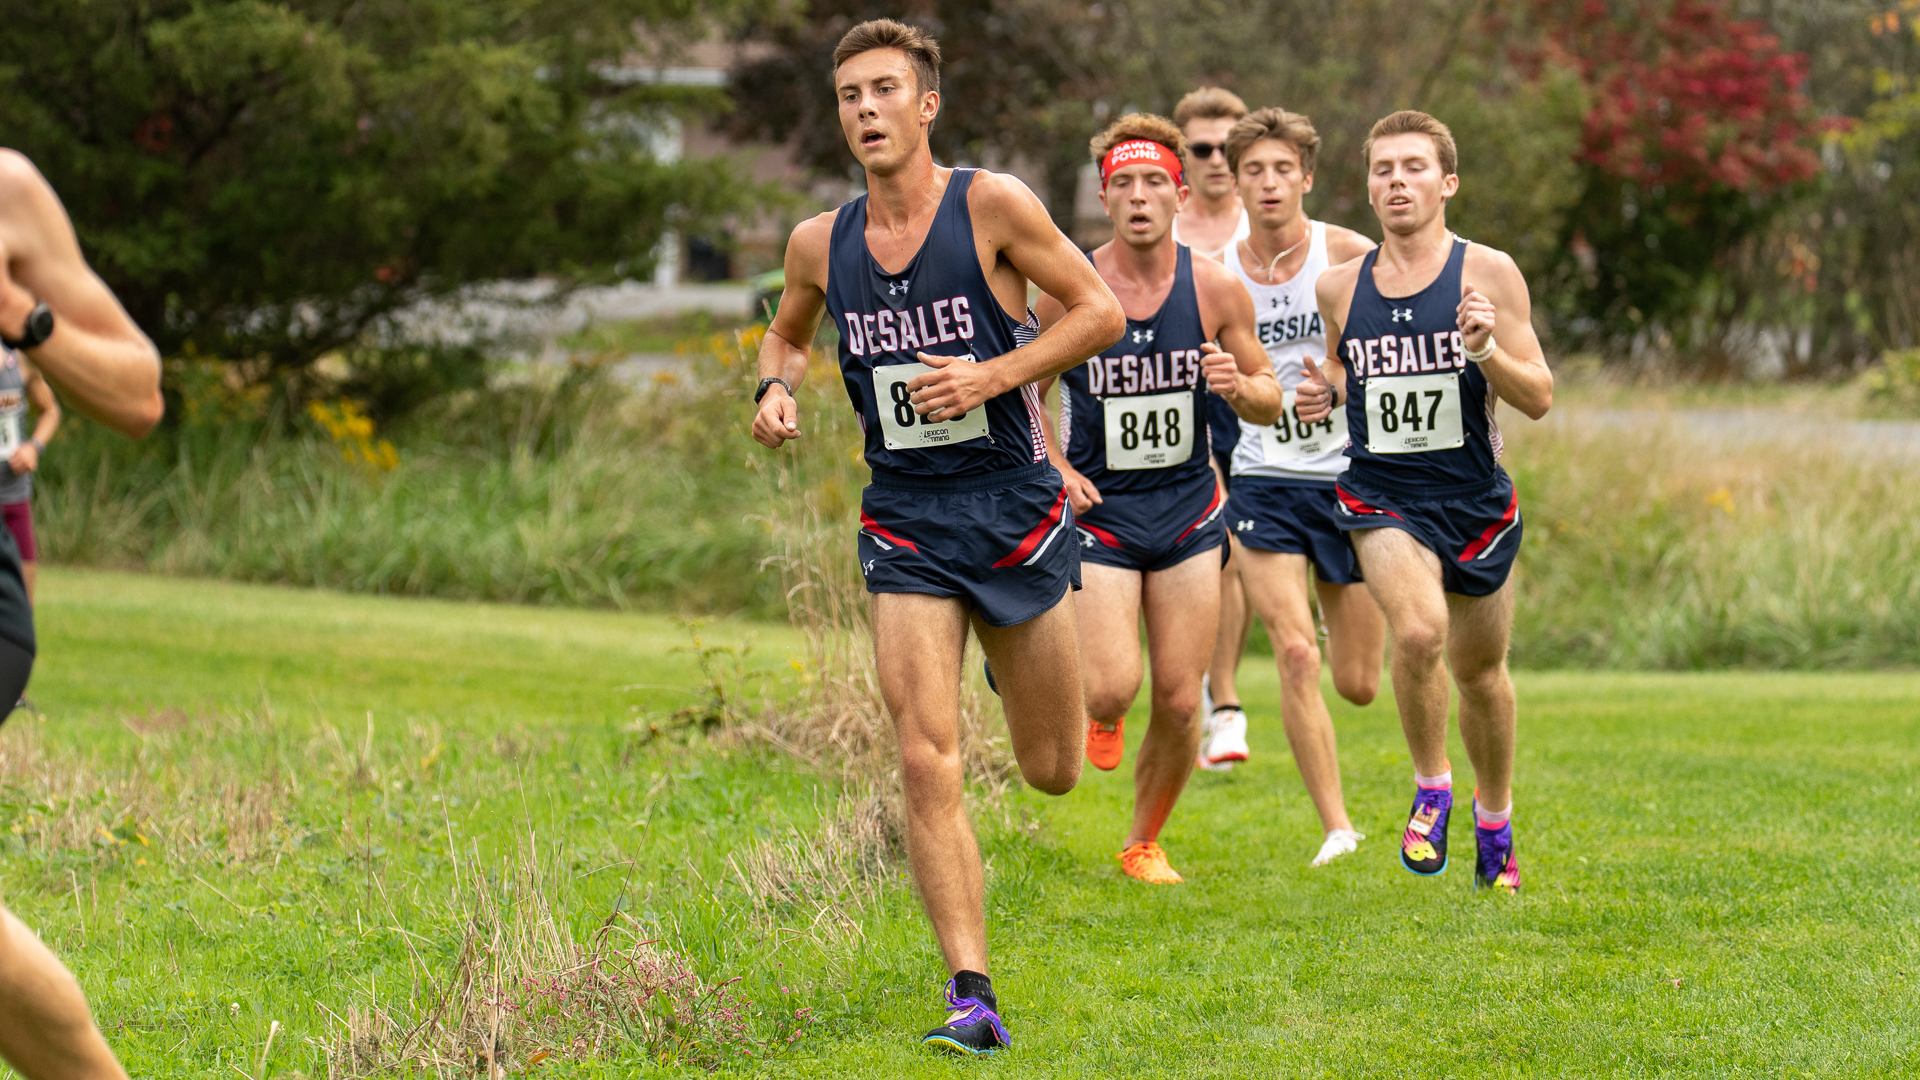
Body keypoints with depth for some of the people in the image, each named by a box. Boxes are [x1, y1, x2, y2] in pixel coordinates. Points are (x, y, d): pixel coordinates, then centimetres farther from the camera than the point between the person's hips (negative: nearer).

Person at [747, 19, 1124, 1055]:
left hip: (1013, 508, -1)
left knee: (1053, 770, 13)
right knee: (926, 760, -14)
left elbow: (1101, 311, -5)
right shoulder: (818, 244, 1)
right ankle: (971, 997, -11)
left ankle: (1018, 659, 50)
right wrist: (775, 387, -1)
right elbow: (787, 331, 21)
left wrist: (991, 375, -17)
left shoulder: (990, 204, -10)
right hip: (904, 522, 2)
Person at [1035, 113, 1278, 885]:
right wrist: (1056, 469, -10)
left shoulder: (1216, 289, -5)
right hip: (1099, 511, -2)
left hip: (1188, 511, 2)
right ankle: (1100, 713, 21)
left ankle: (1144, 842, 24)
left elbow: (1269, 401, 5)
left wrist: (1237, 386, -18)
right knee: (1112, 689, -17)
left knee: (1179, 702, 2)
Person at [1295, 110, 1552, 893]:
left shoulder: (1487, 275, -6)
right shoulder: (1340, 286, 2)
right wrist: (1324, 394, -1)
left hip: (1475, 499, 0)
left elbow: (1538, 399, -5)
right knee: (1419, 629, -26)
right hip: (1381, 497, 0)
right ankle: (1431, 788, -2)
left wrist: (1487, 350, -24)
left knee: (1479, 672, 14)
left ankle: (1493, 816, 40)